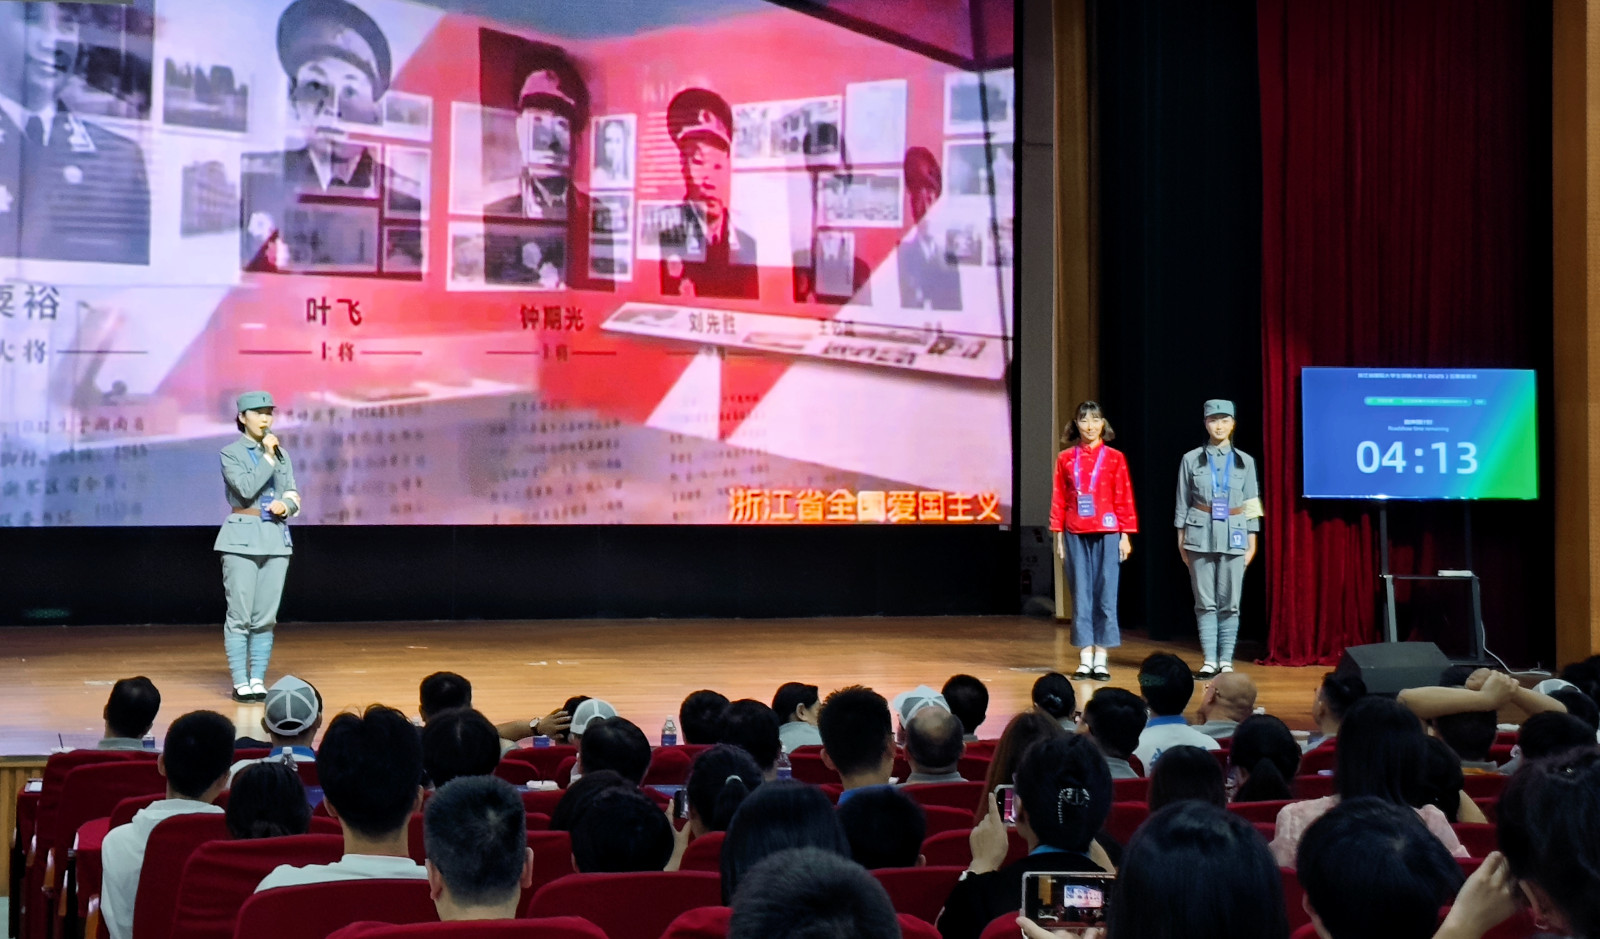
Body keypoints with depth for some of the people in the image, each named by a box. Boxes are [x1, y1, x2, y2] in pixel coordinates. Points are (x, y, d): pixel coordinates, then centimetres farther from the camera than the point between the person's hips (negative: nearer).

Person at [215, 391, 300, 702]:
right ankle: (240, 682, 0)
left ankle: (258, 679, 10)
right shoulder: (231, 453, -1)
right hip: (243, 537, -4)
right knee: (240, 615, -5)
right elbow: (246, 488, -15)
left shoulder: (281, 454, 13)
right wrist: (268, 457, -11)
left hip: (277, 537, 5)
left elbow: (293, 495, 13)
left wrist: (286, 505, -9)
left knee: (266, 616, 5)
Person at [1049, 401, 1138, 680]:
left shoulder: (1114, 458, 2)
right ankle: (1085, 659, 7)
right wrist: (1059, 537, 3)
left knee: (1106, 595, -1)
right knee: (1081, 594, 3)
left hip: (1107, 534, -1)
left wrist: (1125, 535, -3)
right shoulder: (1065, 459, 6)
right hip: (1075, 535, 1)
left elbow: (1124, 499, 2)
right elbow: (1058, 500, 6)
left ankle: (1101, 659, 4)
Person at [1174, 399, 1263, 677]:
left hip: (1233, 537, 1)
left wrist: (1252, 543, 5)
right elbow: (1182, 504, 6)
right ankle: (1209, 660, 4)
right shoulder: (1191, 460, 4)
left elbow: (1252, 505, 8)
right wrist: (1181, 541, 3)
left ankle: (1226, 660, 8)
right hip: (1200, 535, -1)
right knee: (1205, 602, 0)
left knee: (1230, 602, 1)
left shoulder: (1245, 461, 7)